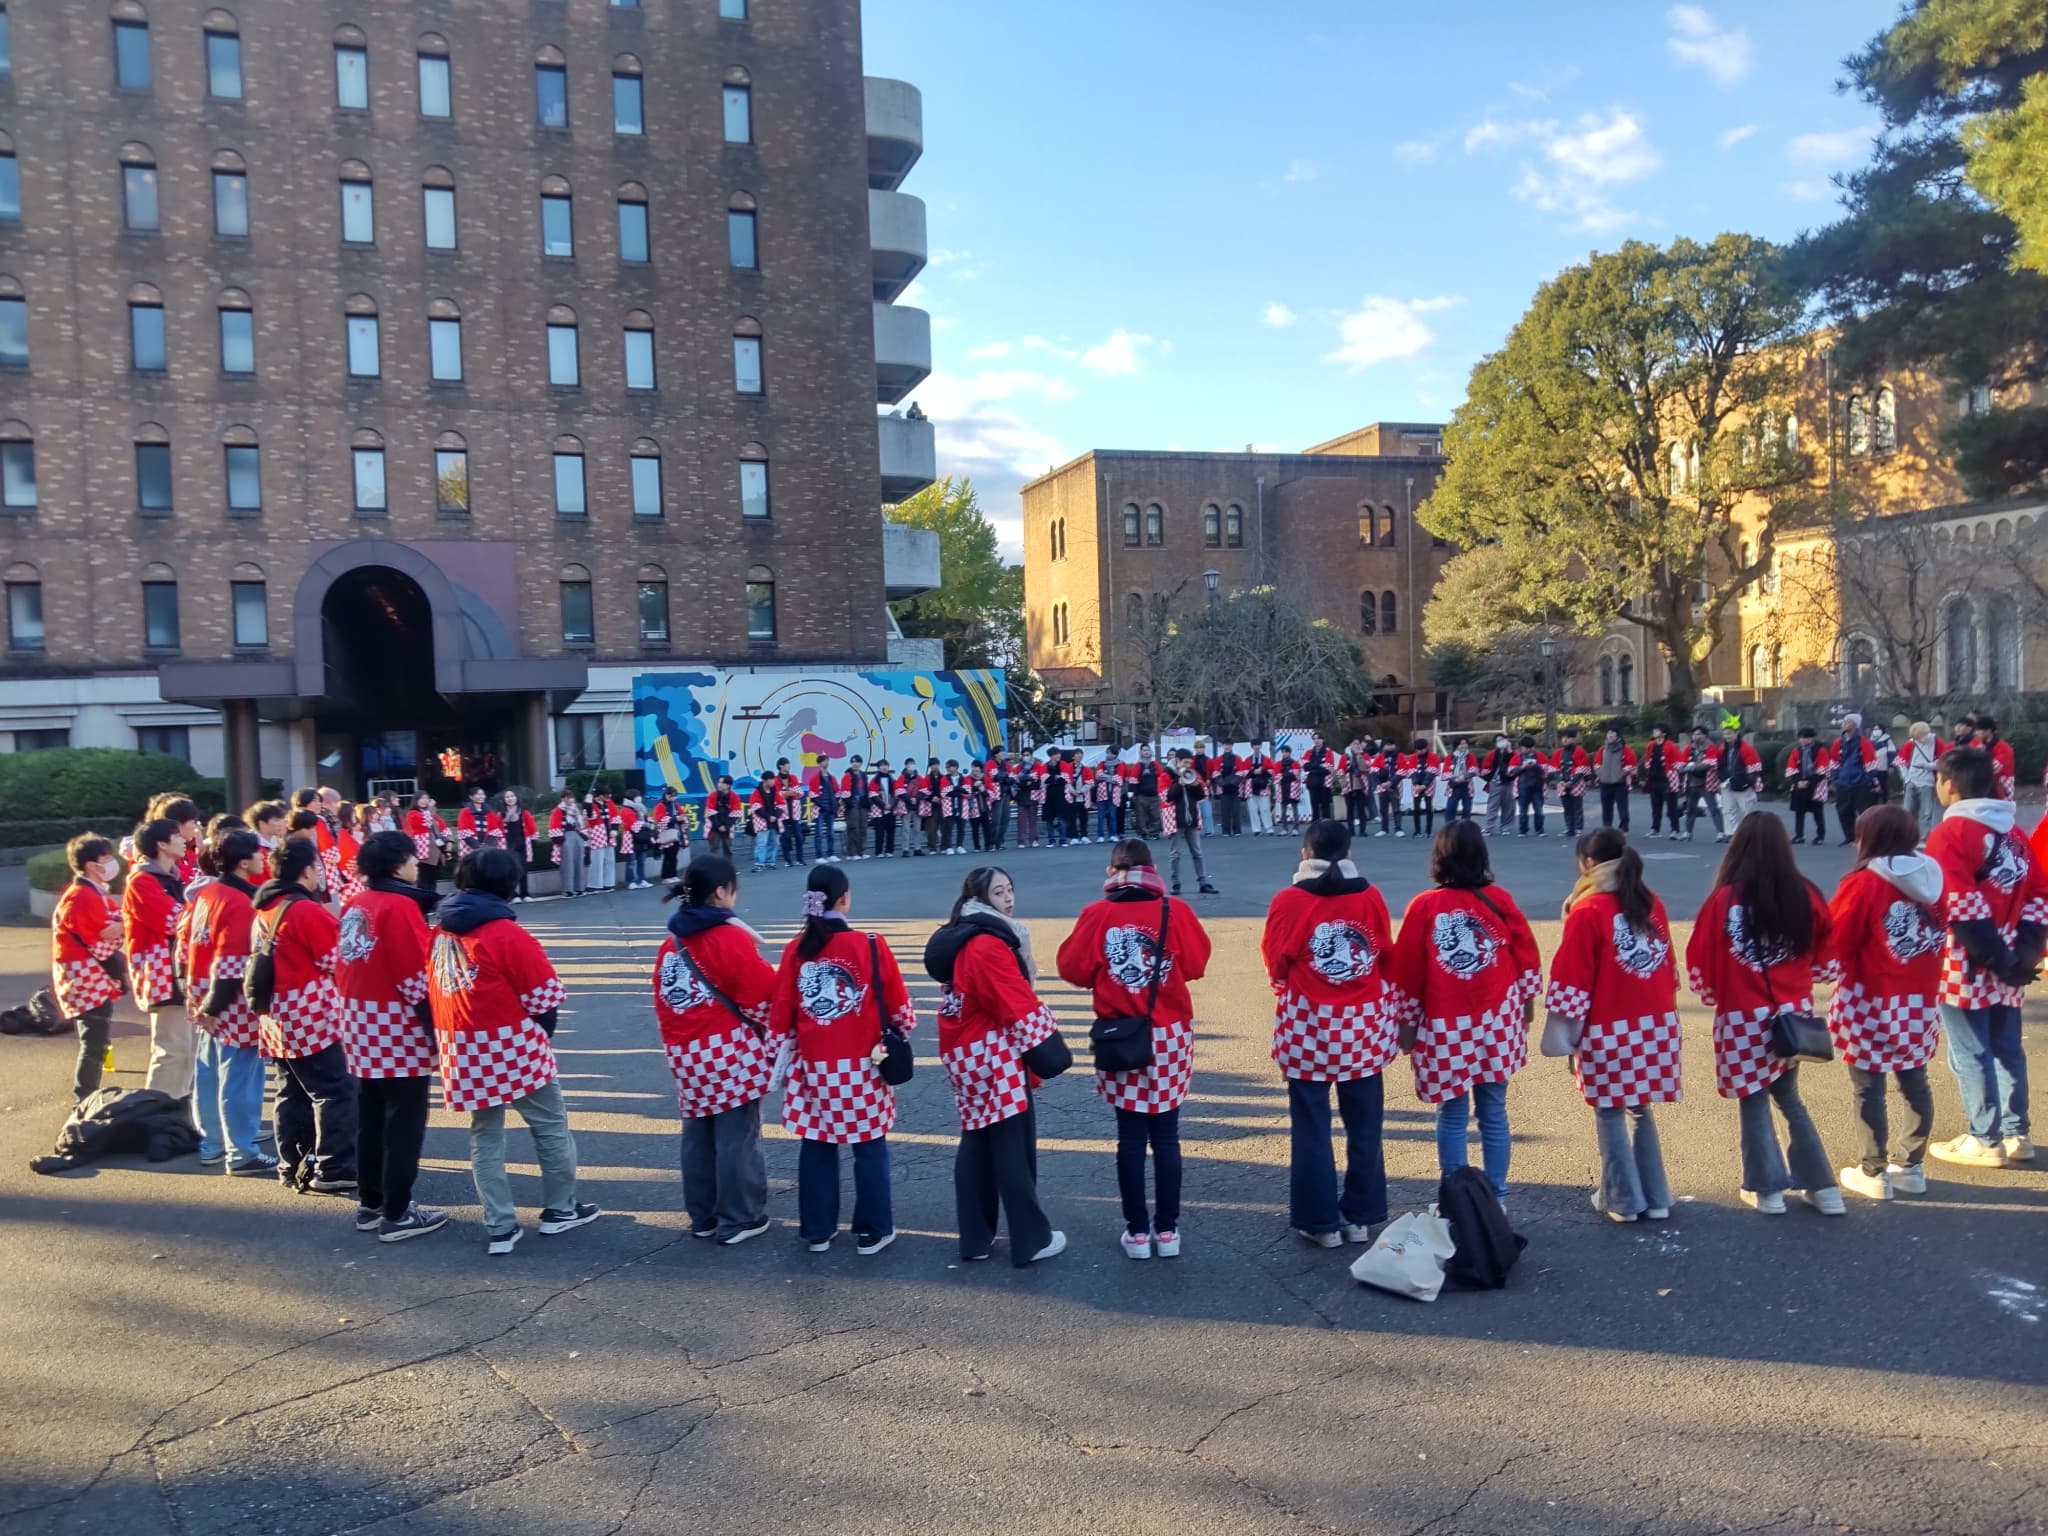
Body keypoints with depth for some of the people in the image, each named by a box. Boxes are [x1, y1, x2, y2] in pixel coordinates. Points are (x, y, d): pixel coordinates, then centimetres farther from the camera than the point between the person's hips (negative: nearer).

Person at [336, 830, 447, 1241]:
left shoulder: (353, 905, 9)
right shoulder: (400, 905, -17)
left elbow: (340, 967, 14)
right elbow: (415, 977, -20)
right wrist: (436, 1027, -15)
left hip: (362, 1028, 9)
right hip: (399, 1030, -9)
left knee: (370, 1121, 16)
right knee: (404, 1124, 0)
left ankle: (370, 1203, 25)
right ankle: (397, 1214, 5)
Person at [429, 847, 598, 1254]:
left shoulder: (440, 933, 5)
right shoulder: (507, 933, -16)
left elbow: (429, 991, 12)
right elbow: (542, 995, -13)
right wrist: (541, 1033, 6)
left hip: (462, 1052, 6)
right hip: (511, 1048, -6)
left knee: (485, 1136, 15)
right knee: (550, 1126, 12)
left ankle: (499, 1227, 16)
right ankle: (560, 1208, 24)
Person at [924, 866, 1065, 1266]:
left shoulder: (959, 939, 11)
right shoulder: (990, 945, -20)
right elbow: (1019, 1006, -18)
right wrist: (1045, 1038, -7)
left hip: (964, 1054, 10)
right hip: (995, 1056, -10)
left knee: (976, 1143, 15)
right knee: (1015, 1148, 0)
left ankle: (975, 1237, 22)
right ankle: (1031, 1240, 9)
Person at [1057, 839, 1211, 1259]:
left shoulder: (1096, 915, -8)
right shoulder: (1175, 911, -8)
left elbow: (1073, 969, -5)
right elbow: (1196, 963, -5)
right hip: (1168, 1037, 0)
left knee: (1130, 1137, 9)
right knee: (1166, 1136, 9)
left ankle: (1138, 1232, 15)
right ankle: (1167, 1230, 16)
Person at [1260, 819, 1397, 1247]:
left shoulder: (1289, 901, -10)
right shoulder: (1371, 896, -2)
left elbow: (1275, 964, -2)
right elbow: (1387, 957, 6)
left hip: (1309, 1026, -2)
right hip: (1364, 1024, 3)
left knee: (1311, 1126, 7)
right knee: (1365, 1125, 13)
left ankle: (1320, 1221, 12)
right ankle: (1361, 1216, 21)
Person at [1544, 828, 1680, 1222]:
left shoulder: (1588, 911, -13)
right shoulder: (1652, 904, 5)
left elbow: (1571, 981, -12)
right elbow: (1668, 965, 14)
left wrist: (1567, 1034, -5)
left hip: (1610, 1029, -6)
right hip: (1656, 1024, 6)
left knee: (1610, 1113, 8)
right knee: (1641, 1108, 17)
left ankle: (1623, 1200, 13)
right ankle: (1655, 1197, 22)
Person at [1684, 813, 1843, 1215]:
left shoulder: (1724, 900, -16)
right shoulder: (1806, 895, -6)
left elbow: (1699, 965, -9)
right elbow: (1827, 951, 7)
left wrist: (1713, 994, 11)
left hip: (1744, 1019, -4)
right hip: (1793, 1013, 4)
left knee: (1754, 1104, 10)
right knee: (1789, 1099, 19)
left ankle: (1767, 1190, 17)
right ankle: (1823, 1188, 23)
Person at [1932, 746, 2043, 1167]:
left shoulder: (1951, 833, -14)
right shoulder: (2012, 832, 10)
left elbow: (1960, 905, -20)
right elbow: (2038, 895, 8)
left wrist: (1994, 956, -13)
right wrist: (2024, 952, 4)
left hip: (1965, 966, -7)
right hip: (2006, 966, 7)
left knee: (1971, 1055, 1)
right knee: (2007, 1048, 16)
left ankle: (1985, 1141, 8)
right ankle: (2017, 1134, 24)